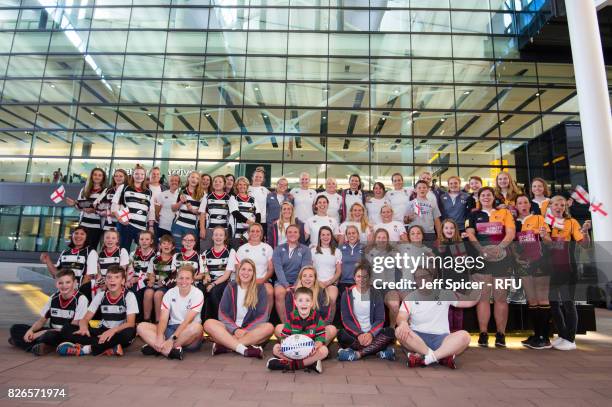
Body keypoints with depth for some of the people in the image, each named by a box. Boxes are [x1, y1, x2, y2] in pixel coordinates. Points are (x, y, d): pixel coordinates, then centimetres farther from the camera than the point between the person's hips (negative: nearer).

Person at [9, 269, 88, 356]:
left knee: (50, 336, -40)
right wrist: (31, 330, -9)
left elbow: (73, 327, -15)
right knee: (15, 329, -3)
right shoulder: (53, 297, 6)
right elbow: (42, 320, 14)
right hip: (51, 332, 8)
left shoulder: (81, 299, -14)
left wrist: (43, 332, -16)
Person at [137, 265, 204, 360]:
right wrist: (159, 337, -25)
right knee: (141, 327, -14)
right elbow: (163, 319, -6)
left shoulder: (197, 294, -9)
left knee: (196, 327, -38)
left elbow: (187, 320, -18)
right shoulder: (170, 293, 3)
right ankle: (172, 349, -34)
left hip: (188, 331, -4)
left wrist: (172, 339, -28)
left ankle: (156, 348, -24)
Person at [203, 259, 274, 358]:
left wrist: (245, 331, -16)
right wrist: (235, 330, -15)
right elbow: (222, 313, 1)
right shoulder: (231, 287, 6)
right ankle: (244, 349, -39)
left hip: (251, 330, -1)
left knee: (269, 327, -31)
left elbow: (262, 316, -3)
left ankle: (224, 345, -33)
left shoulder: (260, 289, 3)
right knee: (208, 323, -25)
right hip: (231, 328, 1)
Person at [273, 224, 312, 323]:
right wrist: (286, 285, -19)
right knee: (279, 293, -32)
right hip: (283, 281, 1)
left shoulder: (305, 250, 8)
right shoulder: (278, 249, 9)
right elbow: (278, 268, -4)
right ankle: (284, 324, -19)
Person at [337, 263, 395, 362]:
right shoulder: (347, 294, 1)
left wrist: (371, 334, -20)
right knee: (341, 335, -33)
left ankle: (357, 354, -28)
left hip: (372, 334, 2)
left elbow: (380, 319, -1)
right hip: (354, 334, -1)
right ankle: (380, 351, -26)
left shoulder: (376, 294, 4)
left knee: (390, 332, -27)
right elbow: (346, 319, -4)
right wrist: (359, 334, -20)